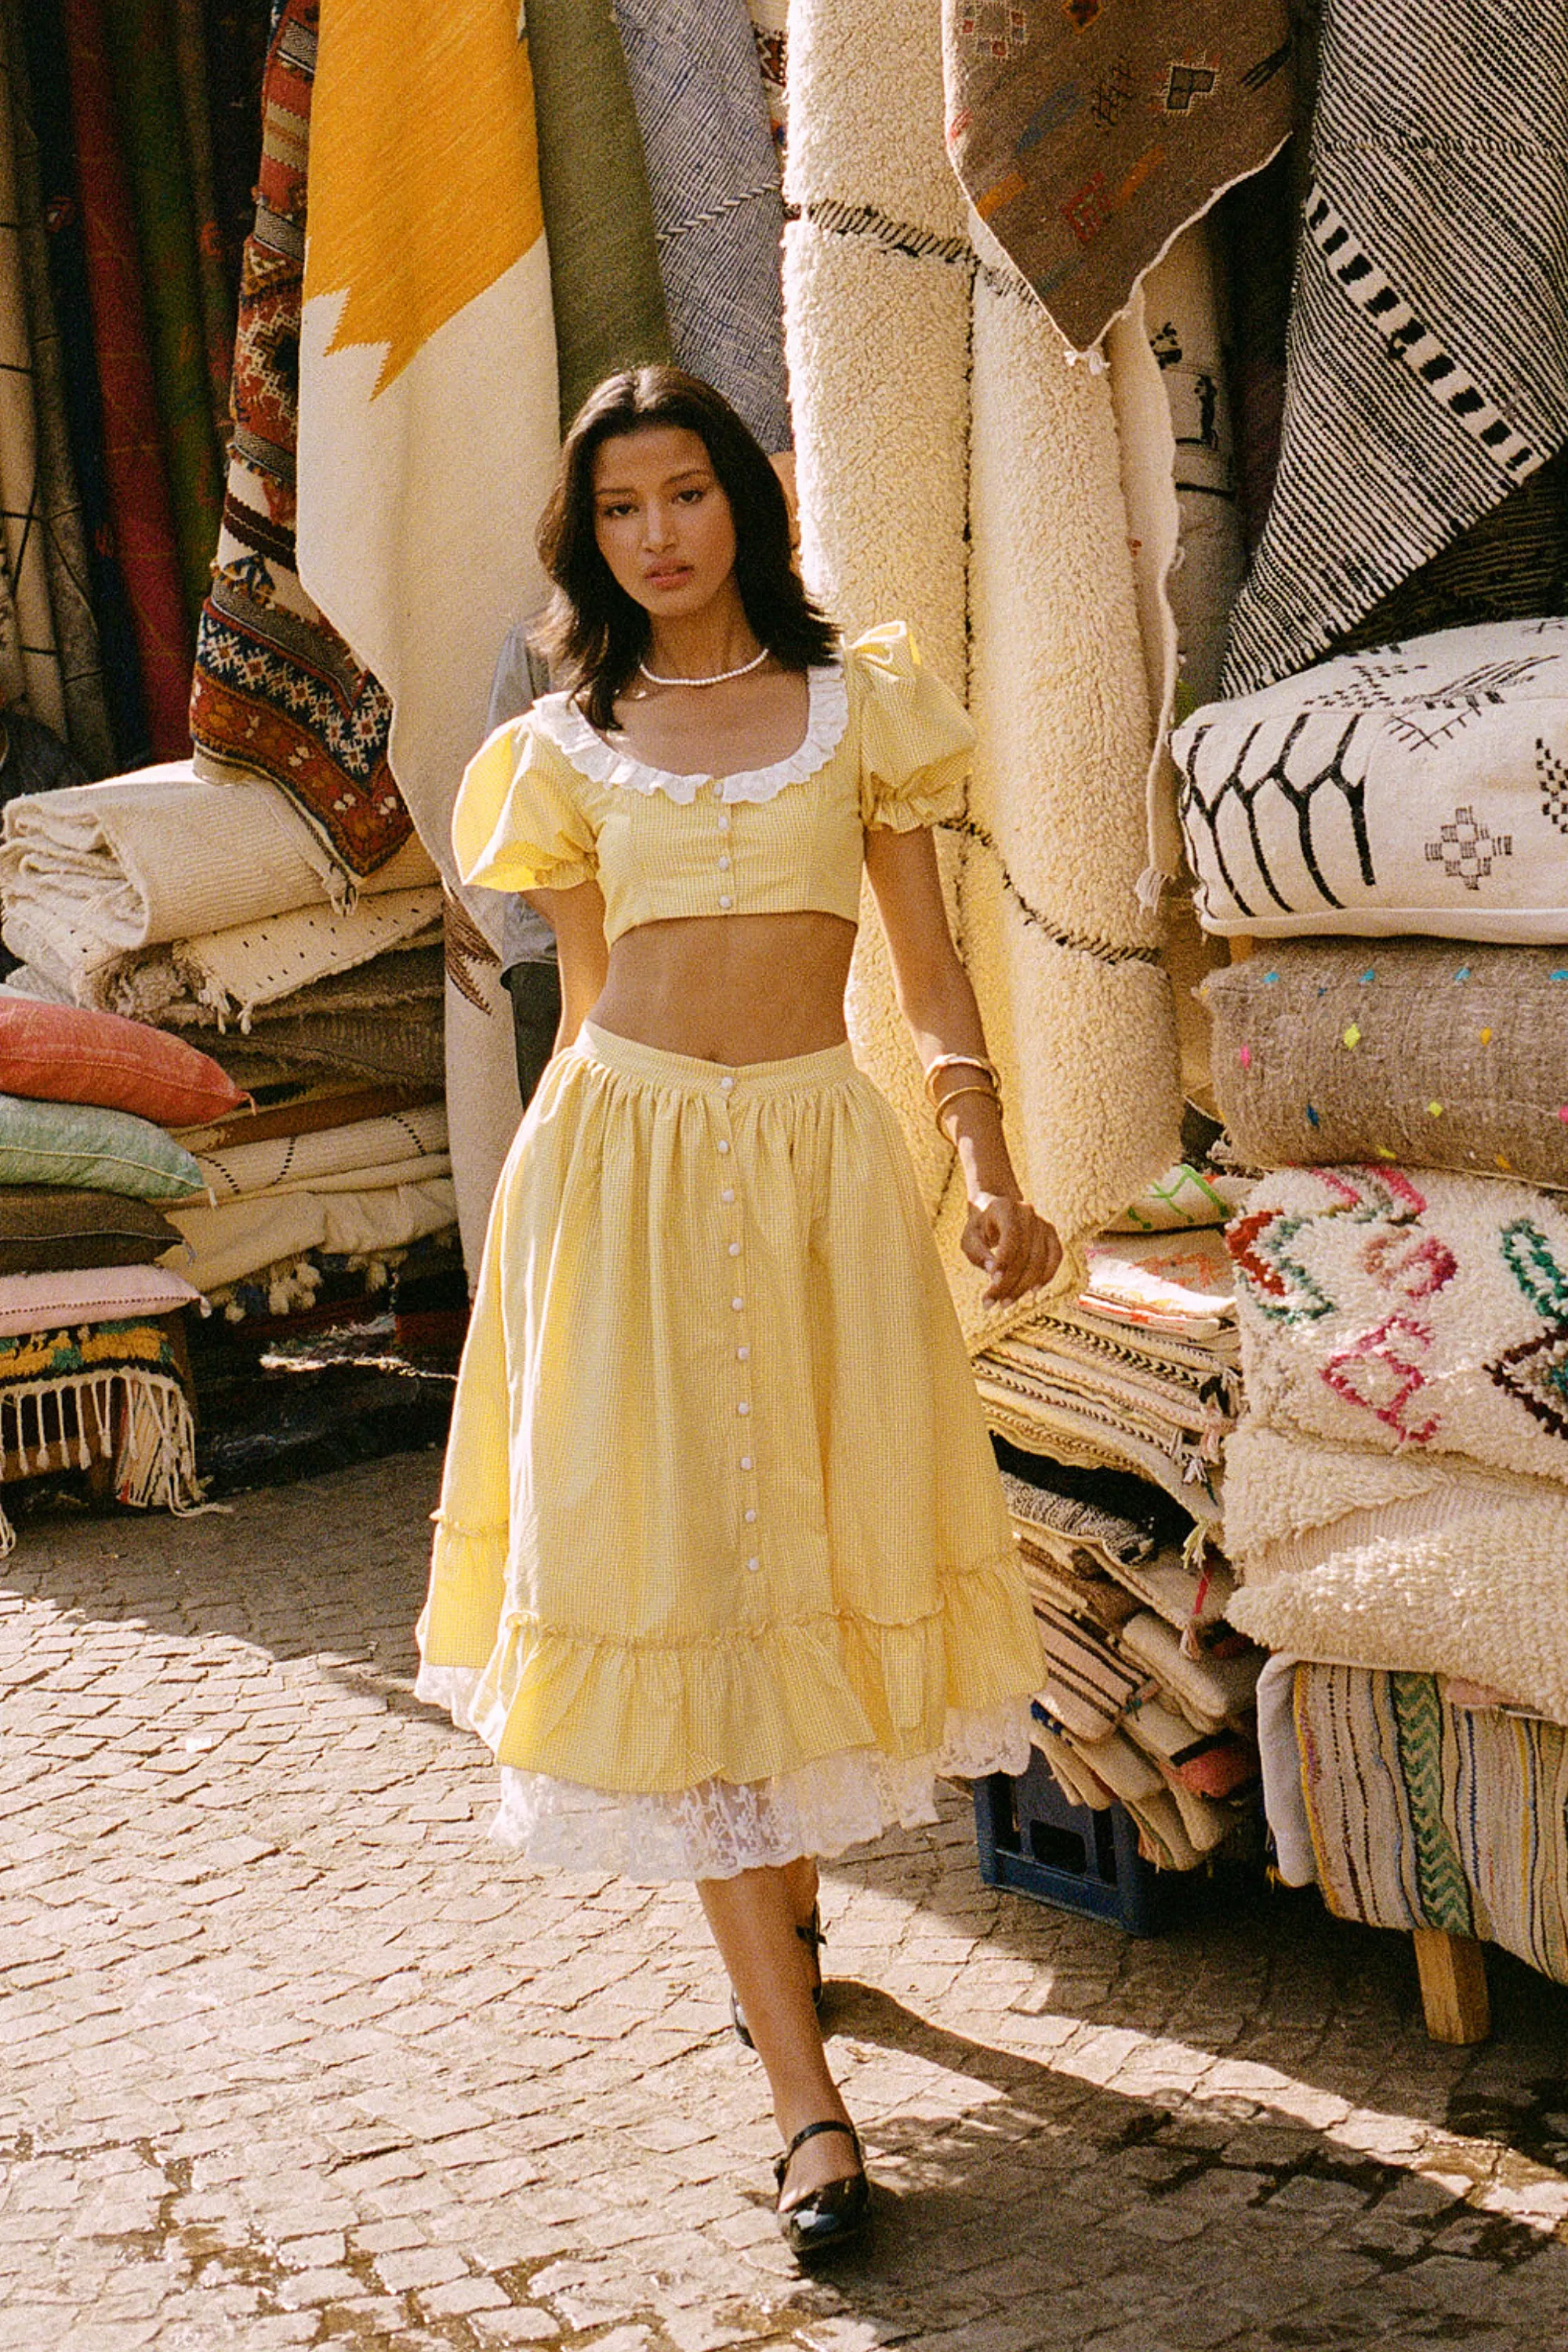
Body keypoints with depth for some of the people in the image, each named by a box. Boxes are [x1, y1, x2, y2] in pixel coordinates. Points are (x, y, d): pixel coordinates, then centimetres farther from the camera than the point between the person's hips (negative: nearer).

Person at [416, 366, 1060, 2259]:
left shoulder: (859, 702, 8)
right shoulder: (570, 746, 9)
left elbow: (928, 968, 7)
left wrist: (992, 1171, -3)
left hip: (817, 1150, 1)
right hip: (624, 1158, 0)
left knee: (819, 1547, 7)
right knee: (677, 1572, -7)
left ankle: (786, 1897, 37)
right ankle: (809, 2104, -7)